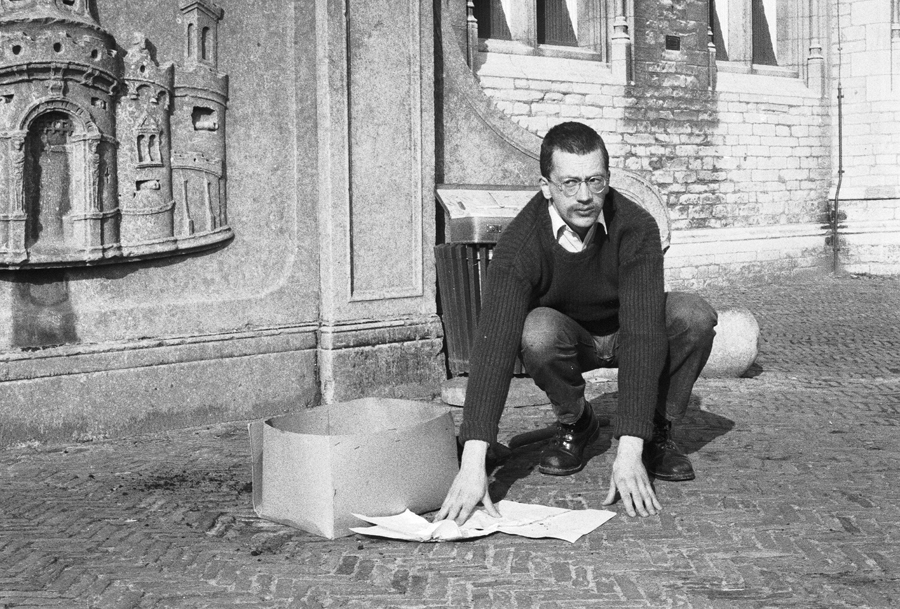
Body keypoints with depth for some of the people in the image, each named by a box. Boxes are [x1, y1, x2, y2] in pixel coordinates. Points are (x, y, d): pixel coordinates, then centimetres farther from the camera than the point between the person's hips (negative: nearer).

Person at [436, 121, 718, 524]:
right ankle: (574, 424, -4)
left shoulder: (636, 227, -29)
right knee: (536, 333, -35)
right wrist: (473, 463, -47)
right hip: (567, 336, -1)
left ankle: (656, 431, -5)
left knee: (694, 316, -29)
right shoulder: (520, 244, -29)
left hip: (624, 332, 1)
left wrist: (629, 450, -43)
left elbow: (642, 333, -35)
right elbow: (494, 342, -37)